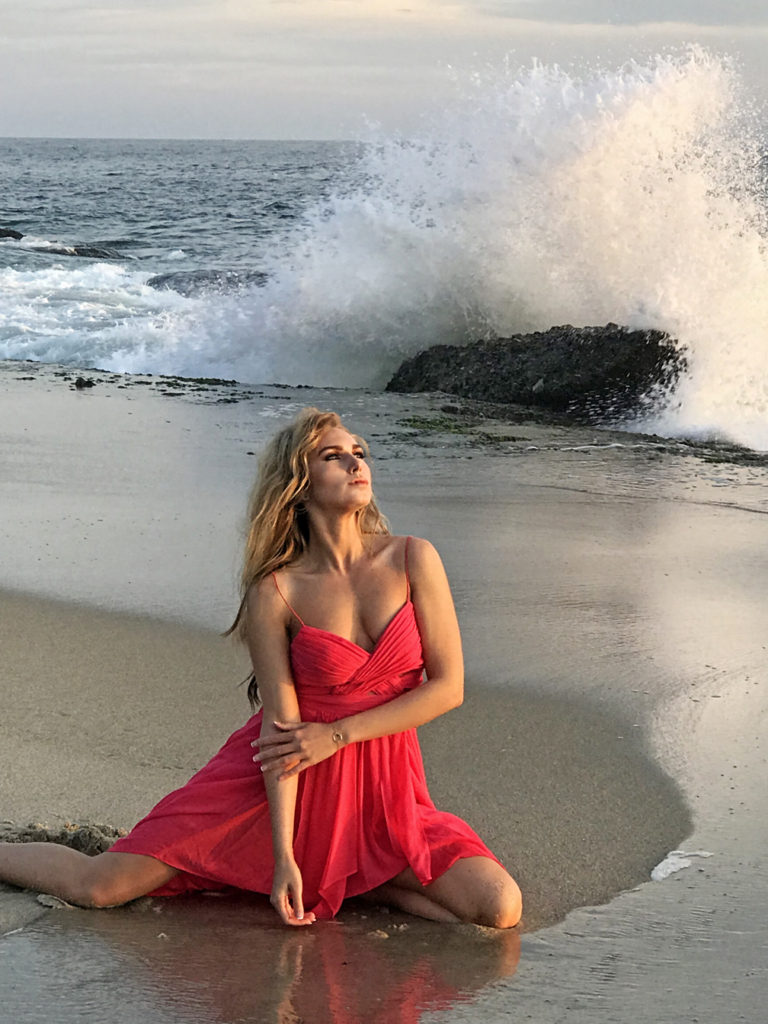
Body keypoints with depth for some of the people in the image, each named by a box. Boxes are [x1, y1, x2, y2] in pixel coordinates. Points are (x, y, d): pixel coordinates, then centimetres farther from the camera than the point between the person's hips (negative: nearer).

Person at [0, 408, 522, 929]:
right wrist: (283, 856, -17)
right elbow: (283, 726, -12)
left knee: (502, 910, -17)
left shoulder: (414, 559, -6)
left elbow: (448, 686, -6)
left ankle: (350, 879, 5)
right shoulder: (275, 592, -10)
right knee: (98, 887, -8)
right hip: (286, 779, -2)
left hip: (382, 784, 2)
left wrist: (337, 735, -11)